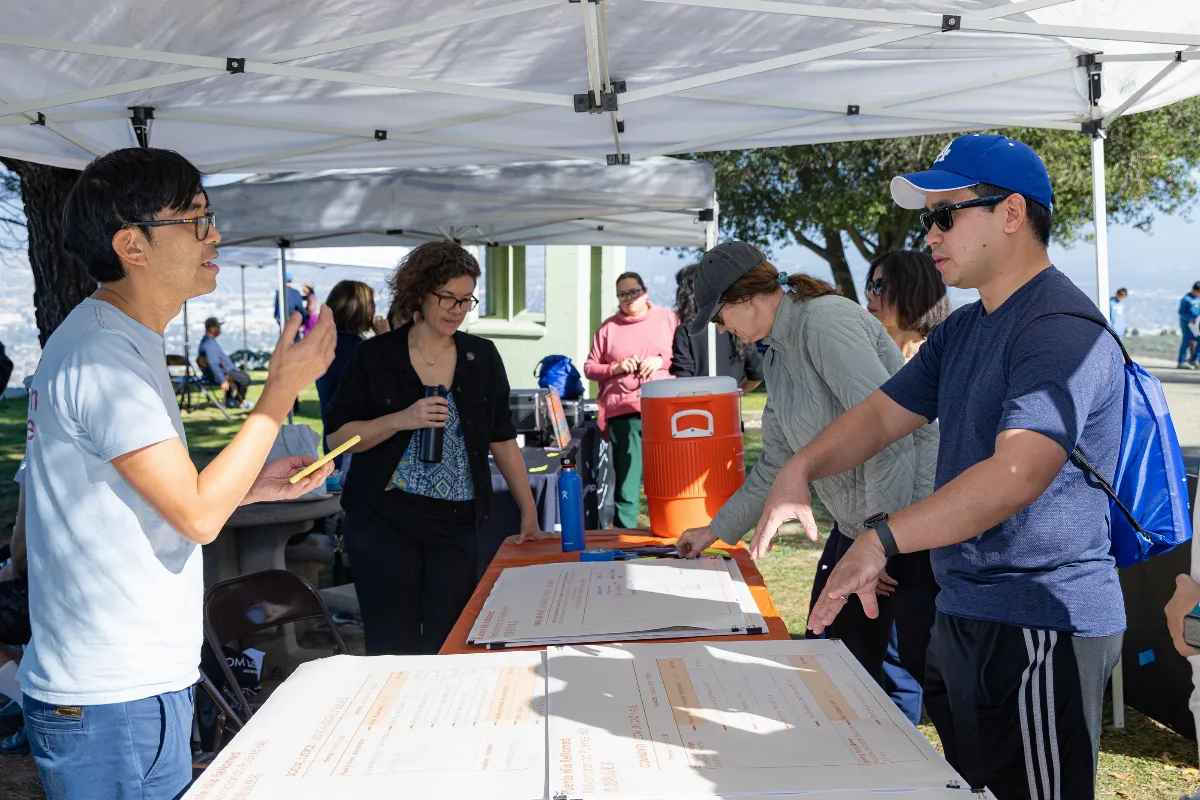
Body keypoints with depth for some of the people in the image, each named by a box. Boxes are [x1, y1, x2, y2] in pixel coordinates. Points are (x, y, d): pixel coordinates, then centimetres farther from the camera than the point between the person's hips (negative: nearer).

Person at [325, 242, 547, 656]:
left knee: (447, 645, 0)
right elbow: (337, 437, -2)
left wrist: (529, 513, 5)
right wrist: (402, 419, -16)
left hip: (456, 525, 2)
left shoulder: (482, 357, 7)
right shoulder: (375, 356, 0)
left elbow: (502, 439, 10)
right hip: (384, 522, -2)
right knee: (394, 648, -1)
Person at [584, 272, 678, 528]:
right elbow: (589, 368, 12)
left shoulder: (668, 318, 11)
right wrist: (615, 368, -5)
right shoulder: (608, 327, 12)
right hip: (623, 414, 0)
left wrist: (661, 361, -6)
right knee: (626, 481, -1)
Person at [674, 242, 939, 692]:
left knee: (928, 669, -2)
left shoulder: (825, 320, -16)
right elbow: (776, 466, 22)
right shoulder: (778, 355, 14)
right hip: (856, 529, 9)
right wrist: (716, 530, 26)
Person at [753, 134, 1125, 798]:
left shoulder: (1063, 330, -20)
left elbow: (1016, 475, -31)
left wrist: (881, 540, -36)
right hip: (963, 613, 10)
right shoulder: (961, 331, 13)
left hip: (1041, 626, -9)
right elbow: (882, 415, 14)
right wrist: (800, 468, -5)